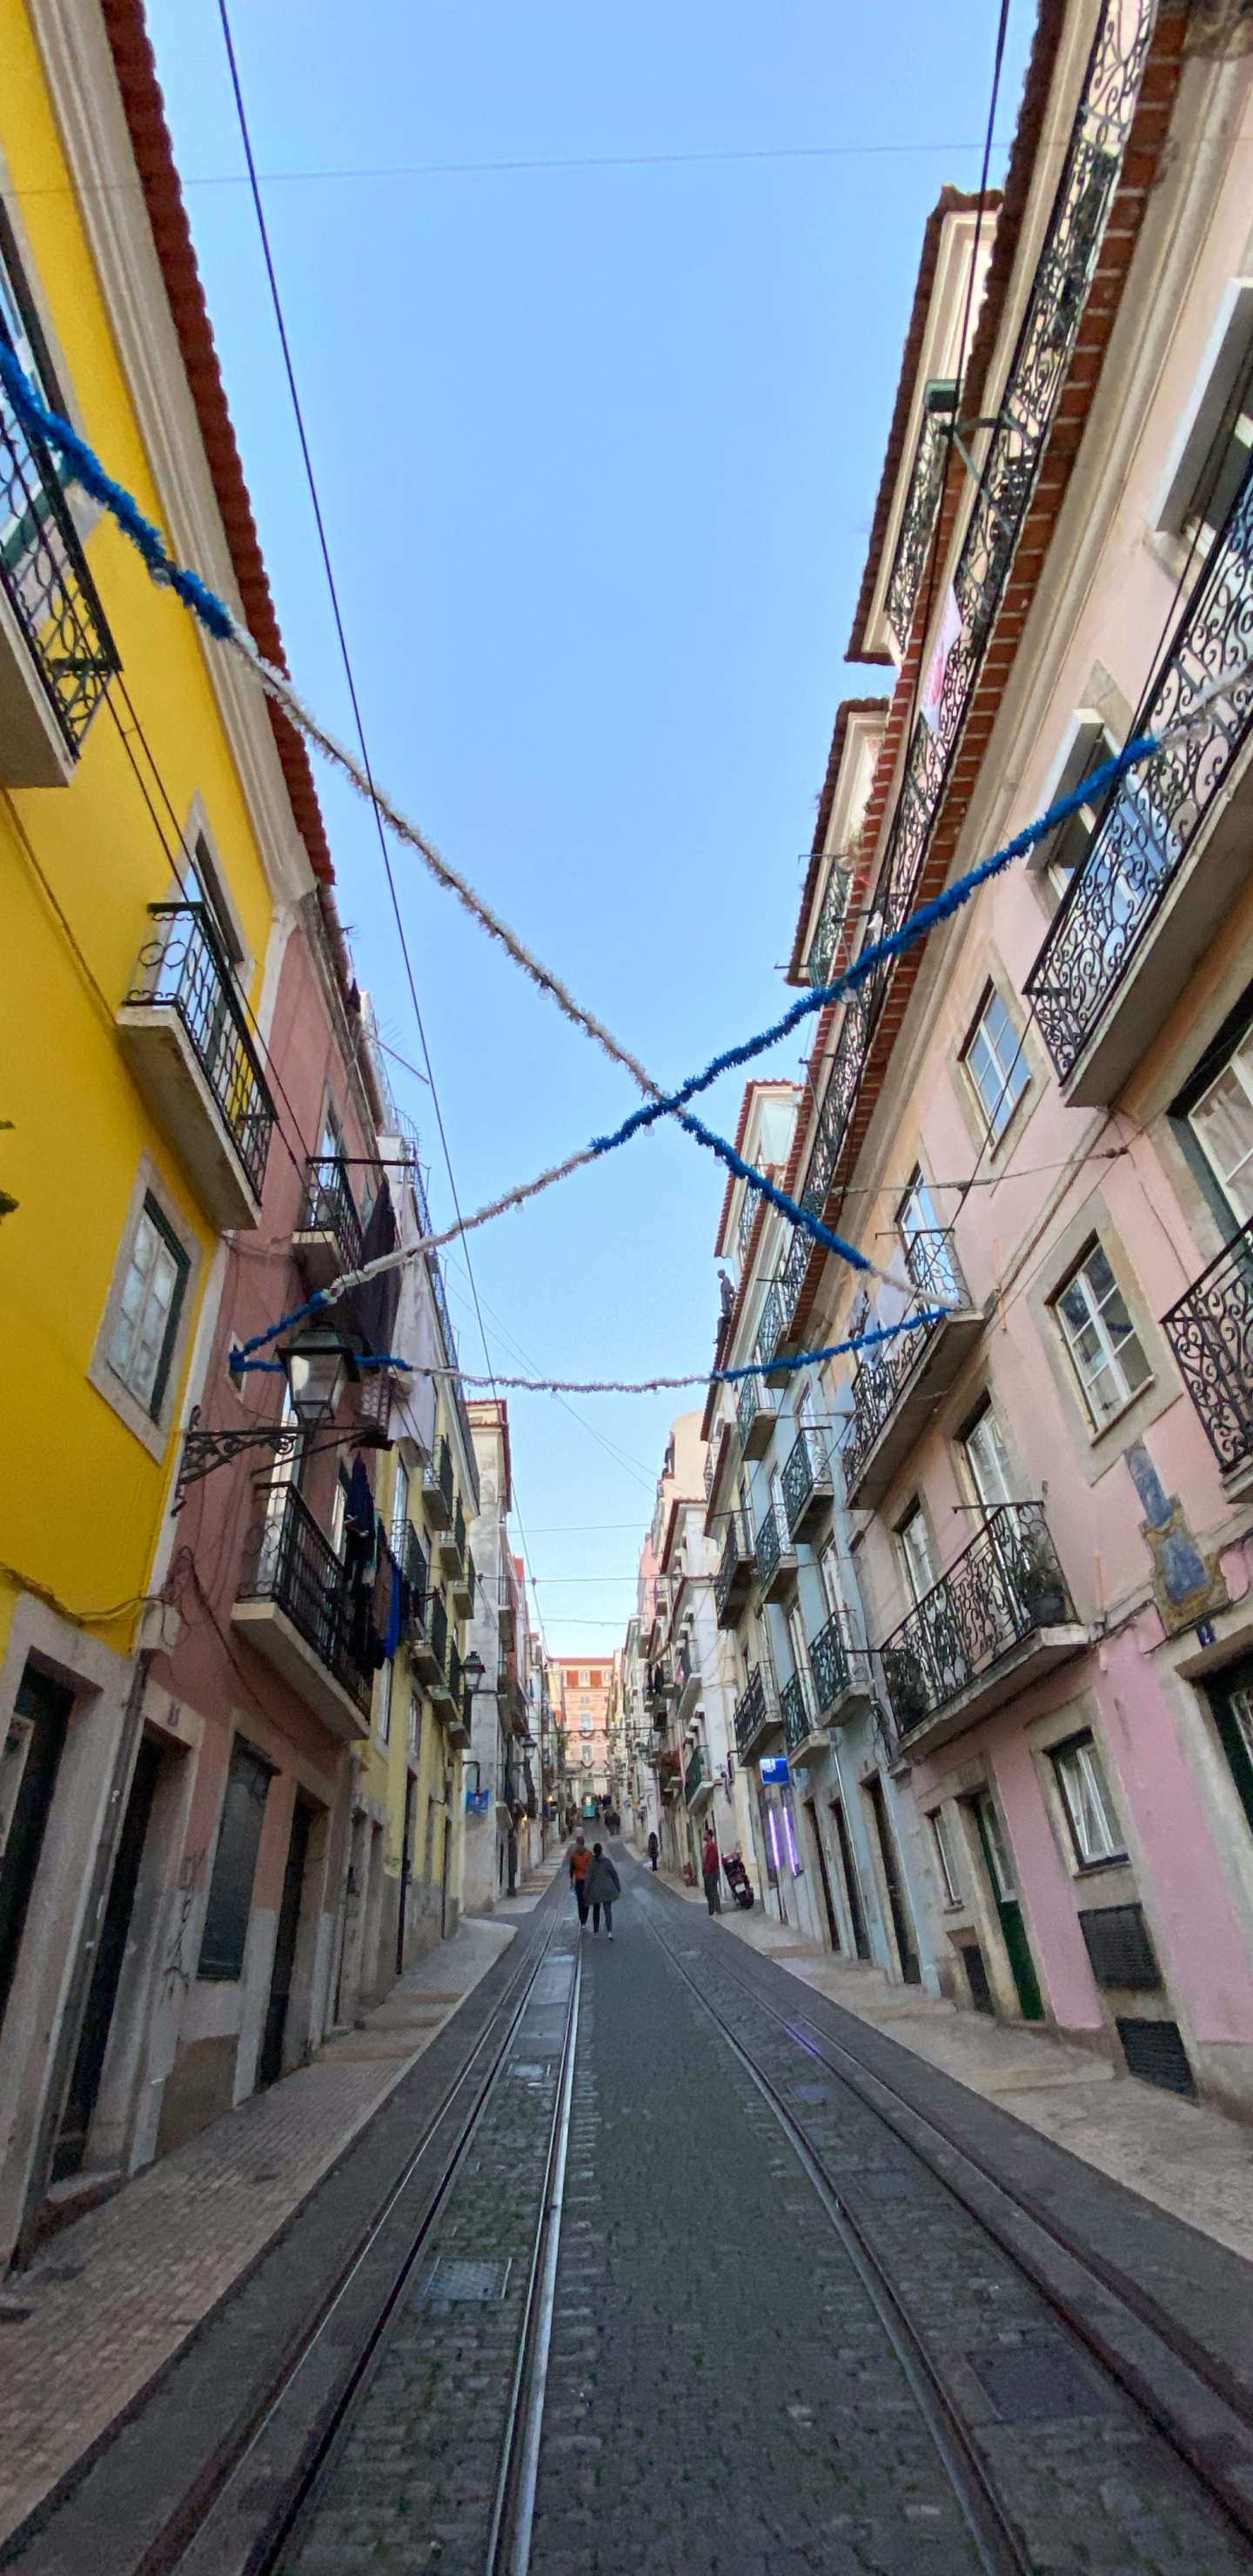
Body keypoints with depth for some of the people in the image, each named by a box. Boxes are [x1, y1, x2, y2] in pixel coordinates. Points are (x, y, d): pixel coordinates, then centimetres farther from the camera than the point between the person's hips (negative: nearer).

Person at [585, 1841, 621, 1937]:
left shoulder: (591, 1862, -10)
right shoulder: (607, 1861, -6)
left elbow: (589, 1878, -10)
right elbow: (614, 1875, 0)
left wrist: (586, 1893, -4)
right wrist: (618, 1887, 10)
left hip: (596, 1890, 0)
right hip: (607, 1889, 0)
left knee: (596, 1911, 17)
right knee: (608, 1910, 2)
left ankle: (595, 1932, 24)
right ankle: (610, 1931, -14)